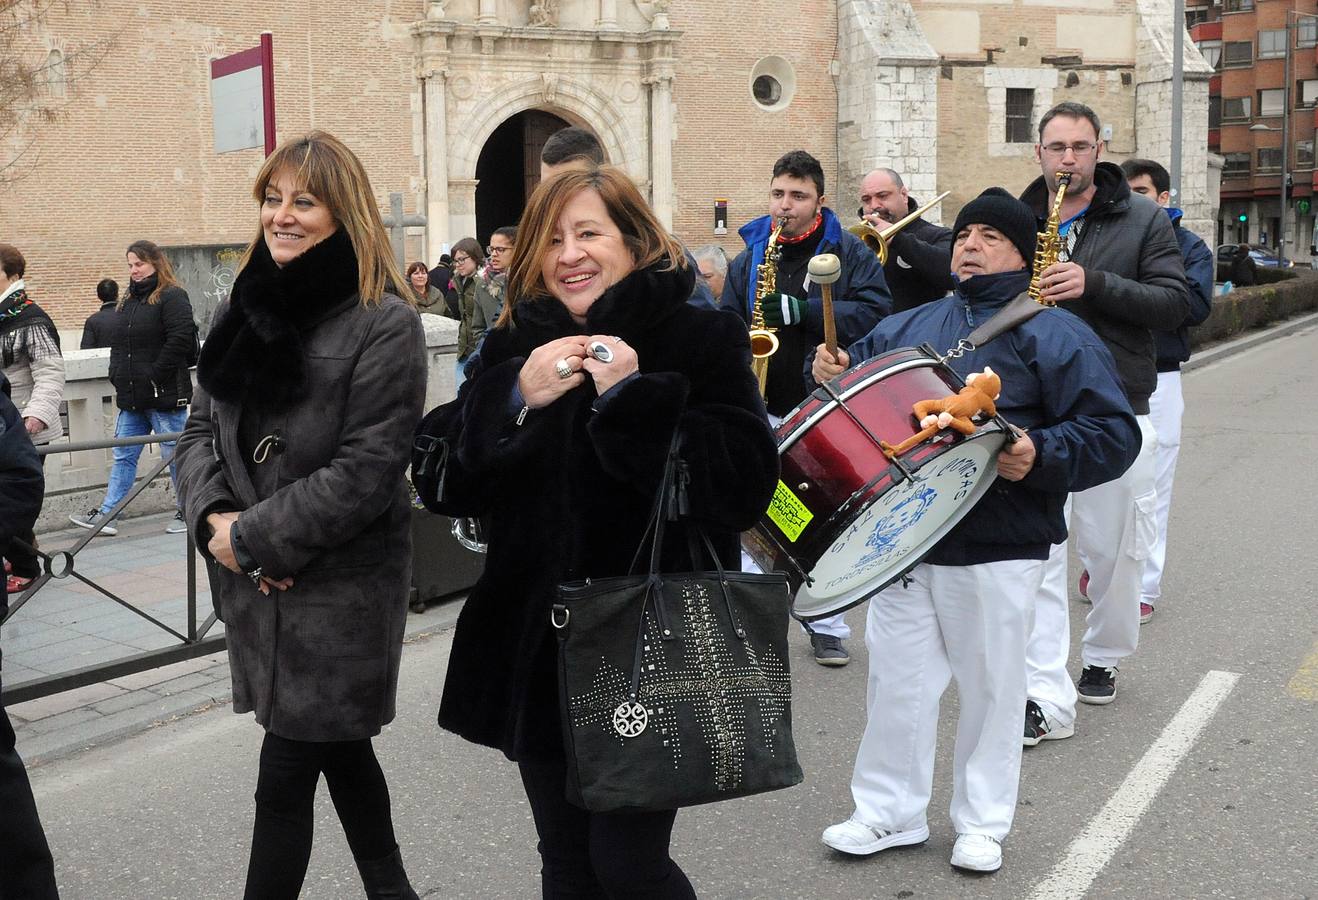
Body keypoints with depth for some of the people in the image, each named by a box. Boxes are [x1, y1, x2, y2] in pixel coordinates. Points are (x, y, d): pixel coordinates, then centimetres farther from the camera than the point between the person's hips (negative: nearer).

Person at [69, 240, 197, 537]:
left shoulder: (172, 297, -10)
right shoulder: (128, 301, 17)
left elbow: (180, 340, -19)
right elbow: (119, 344, 24)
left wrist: (154, 376, -18)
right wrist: (117, 374, 11)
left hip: (164, 396, -8)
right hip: (132, 396, 8)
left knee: (175, 455, 2)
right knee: (123, 456, 8)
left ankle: (187, 512, 14)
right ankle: (106, 515, 10)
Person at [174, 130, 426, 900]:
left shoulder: (384, 325, -15)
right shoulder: (250, 307, 7)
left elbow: (366, 472, -20)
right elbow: (203, 427, 10)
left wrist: (252, 538, -16)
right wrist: (215, 515, -9)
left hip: (339, 589, -7)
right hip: (258, 582, 7)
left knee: (286, 778, 0)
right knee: (339, 746, 20)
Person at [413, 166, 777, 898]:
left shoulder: (701, 340, -6)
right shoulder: (516, 350, 6)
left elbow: (745, 486, -17)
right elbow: (445, 484, -1)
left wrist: (635, 397, -22)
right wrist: (514, 399, -16)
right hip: (540, 652, 5)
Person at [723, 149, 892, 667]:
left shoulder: (849, 253, 1)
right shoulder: (749, 257, 10)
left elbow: (875, 311, -13)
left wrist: (801, 311, -22)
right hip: (763, 411, 2)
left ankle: (827, 626, 19)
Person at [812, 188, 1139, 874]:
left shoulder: (1054, 334, -3)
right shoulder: (908, 326, 14)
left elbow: (1114, 434, -9)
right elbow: (858, 368, 21)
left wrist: (1041, 457, -25)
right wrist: (830, 371, -3)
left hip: (997, 553, -4)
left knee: (992, 687, 9)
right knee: (896, 681, 10)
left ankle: (983, 821, 26)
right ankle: (889, 812, 26)